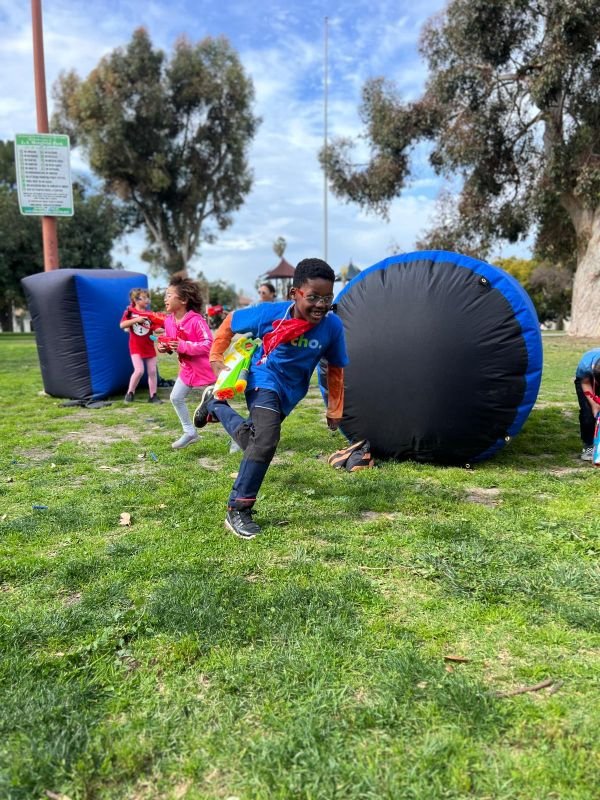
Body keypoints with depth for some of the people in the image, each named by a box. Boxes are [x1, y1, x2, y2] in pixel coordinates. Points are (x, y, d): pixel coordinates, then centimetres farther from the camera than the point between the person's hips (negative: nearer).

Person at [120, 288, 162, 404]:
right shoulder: (130, 311, -3)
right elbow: (122, 325, -14)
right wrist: (136, 319, -22)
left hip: (149, 346, 4)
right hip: (136, 346, -4)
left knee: (152, 371, 3)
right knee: (139, 370, -15)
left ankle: (153, 396, 13)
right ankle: (130, 393, 5)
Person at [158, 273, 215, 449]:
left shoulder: (196, 320, -24)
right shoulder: (169, 321, 0)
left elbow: (208, 344, -28)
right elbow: (170, 341, 14)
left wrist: (183, 346, -33)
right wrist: (164, 347, -9)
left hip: (204, 370, -8)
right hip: (187, 369, 8)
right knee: (176, 398, 12)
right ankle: (190, 432, 27)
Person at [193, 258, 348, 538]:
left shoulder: (332, 326, -19)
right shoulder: (269, 313, -24)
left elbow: (335, 370, -2)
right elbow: (229, 323, -5)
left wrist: (334, 410, 3)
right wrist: (216, 359, -4)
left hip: (289, 391, 5)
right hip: (264, 379, -4)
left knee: (253, 439, 13)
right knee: (266, 440, -25)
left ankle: (213, 405, 39)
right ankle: (238, 511, -8)